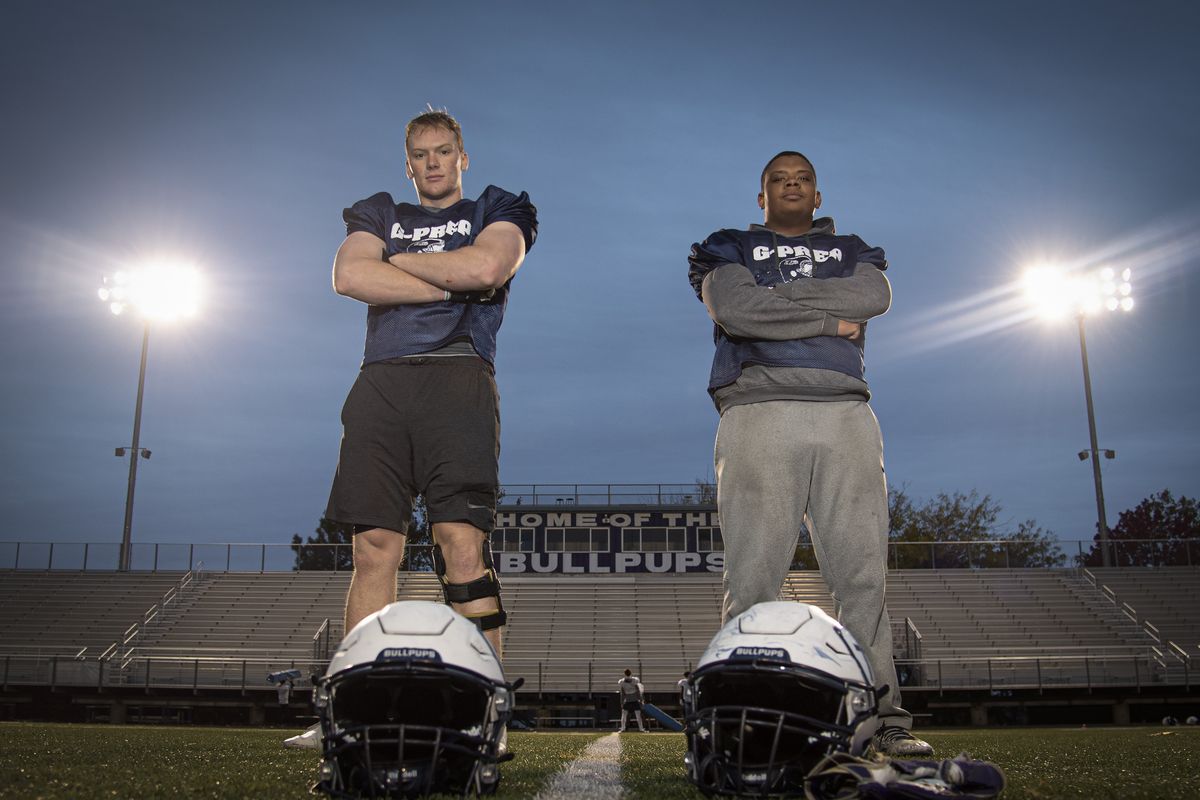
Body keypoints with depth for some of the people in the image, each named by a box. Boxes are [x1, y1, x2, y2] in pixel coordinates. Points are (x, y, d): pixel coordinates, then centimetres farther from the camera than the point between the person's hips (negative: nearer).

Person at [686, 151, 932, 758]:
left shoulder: (851, 251, 27)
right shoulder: (730, 250, 21)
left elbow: (875, 295, 2)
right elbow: (733, 308, -3)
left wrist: (773, 296, 0)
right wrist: (830, 321, -2)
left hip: (845, 412, 3)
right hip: (760, 408, -2)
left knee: (862, 573, -4)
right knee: (754, 575, -10)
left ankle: (880, 717, -2)